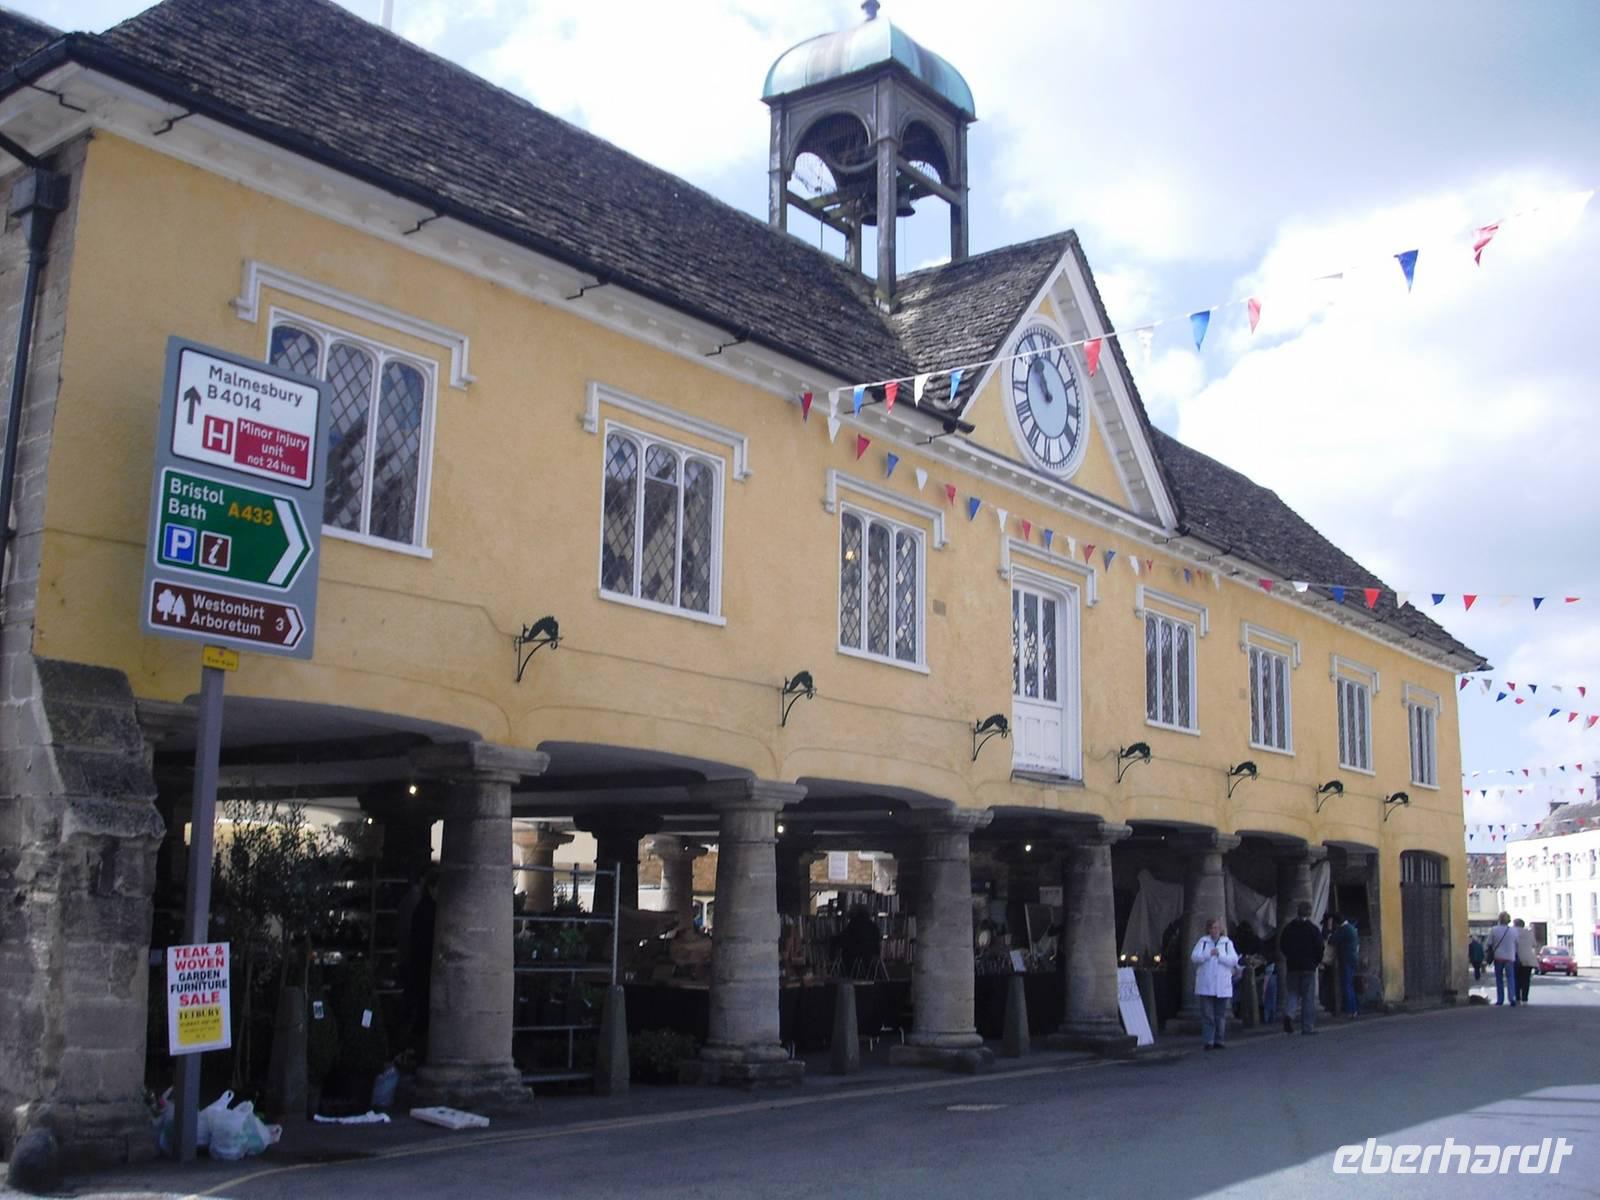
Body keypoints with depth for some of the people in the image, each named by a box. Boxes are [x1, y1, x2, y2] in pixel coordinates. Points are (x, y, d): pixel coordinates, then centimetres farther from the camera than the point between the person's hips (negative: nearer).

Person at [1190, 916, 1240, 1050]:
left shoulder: (1228, 943, 8)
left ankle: (1219, 1041, 13)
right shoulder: (1203, 942, 7)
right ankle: (1208, 1041, -1)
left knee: (1221, 1016, 5)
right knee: (1207, 1015, -3)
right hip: (1205, 986, -1)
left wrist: (1220, 955, -15)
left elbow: (1234, 960, -3)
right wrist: (1208, 954, -18)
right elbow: (1194, 957, -5)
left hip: (1223, 987, 1)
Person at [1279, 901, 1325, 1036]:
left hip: (1292, 966, 3)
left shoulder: (1288, 928, 4)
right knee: (1308, 997, 3)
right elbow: (1319, 948, -7)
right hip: (1309, 966, -3)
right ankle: (1308, 1027, 3)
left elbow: (1282, 945, 9)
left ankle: (1288, 1013, -17)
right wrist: (1318, 961, 11)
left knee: (1293, 992, 12)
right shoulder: (1313, 929, -7)